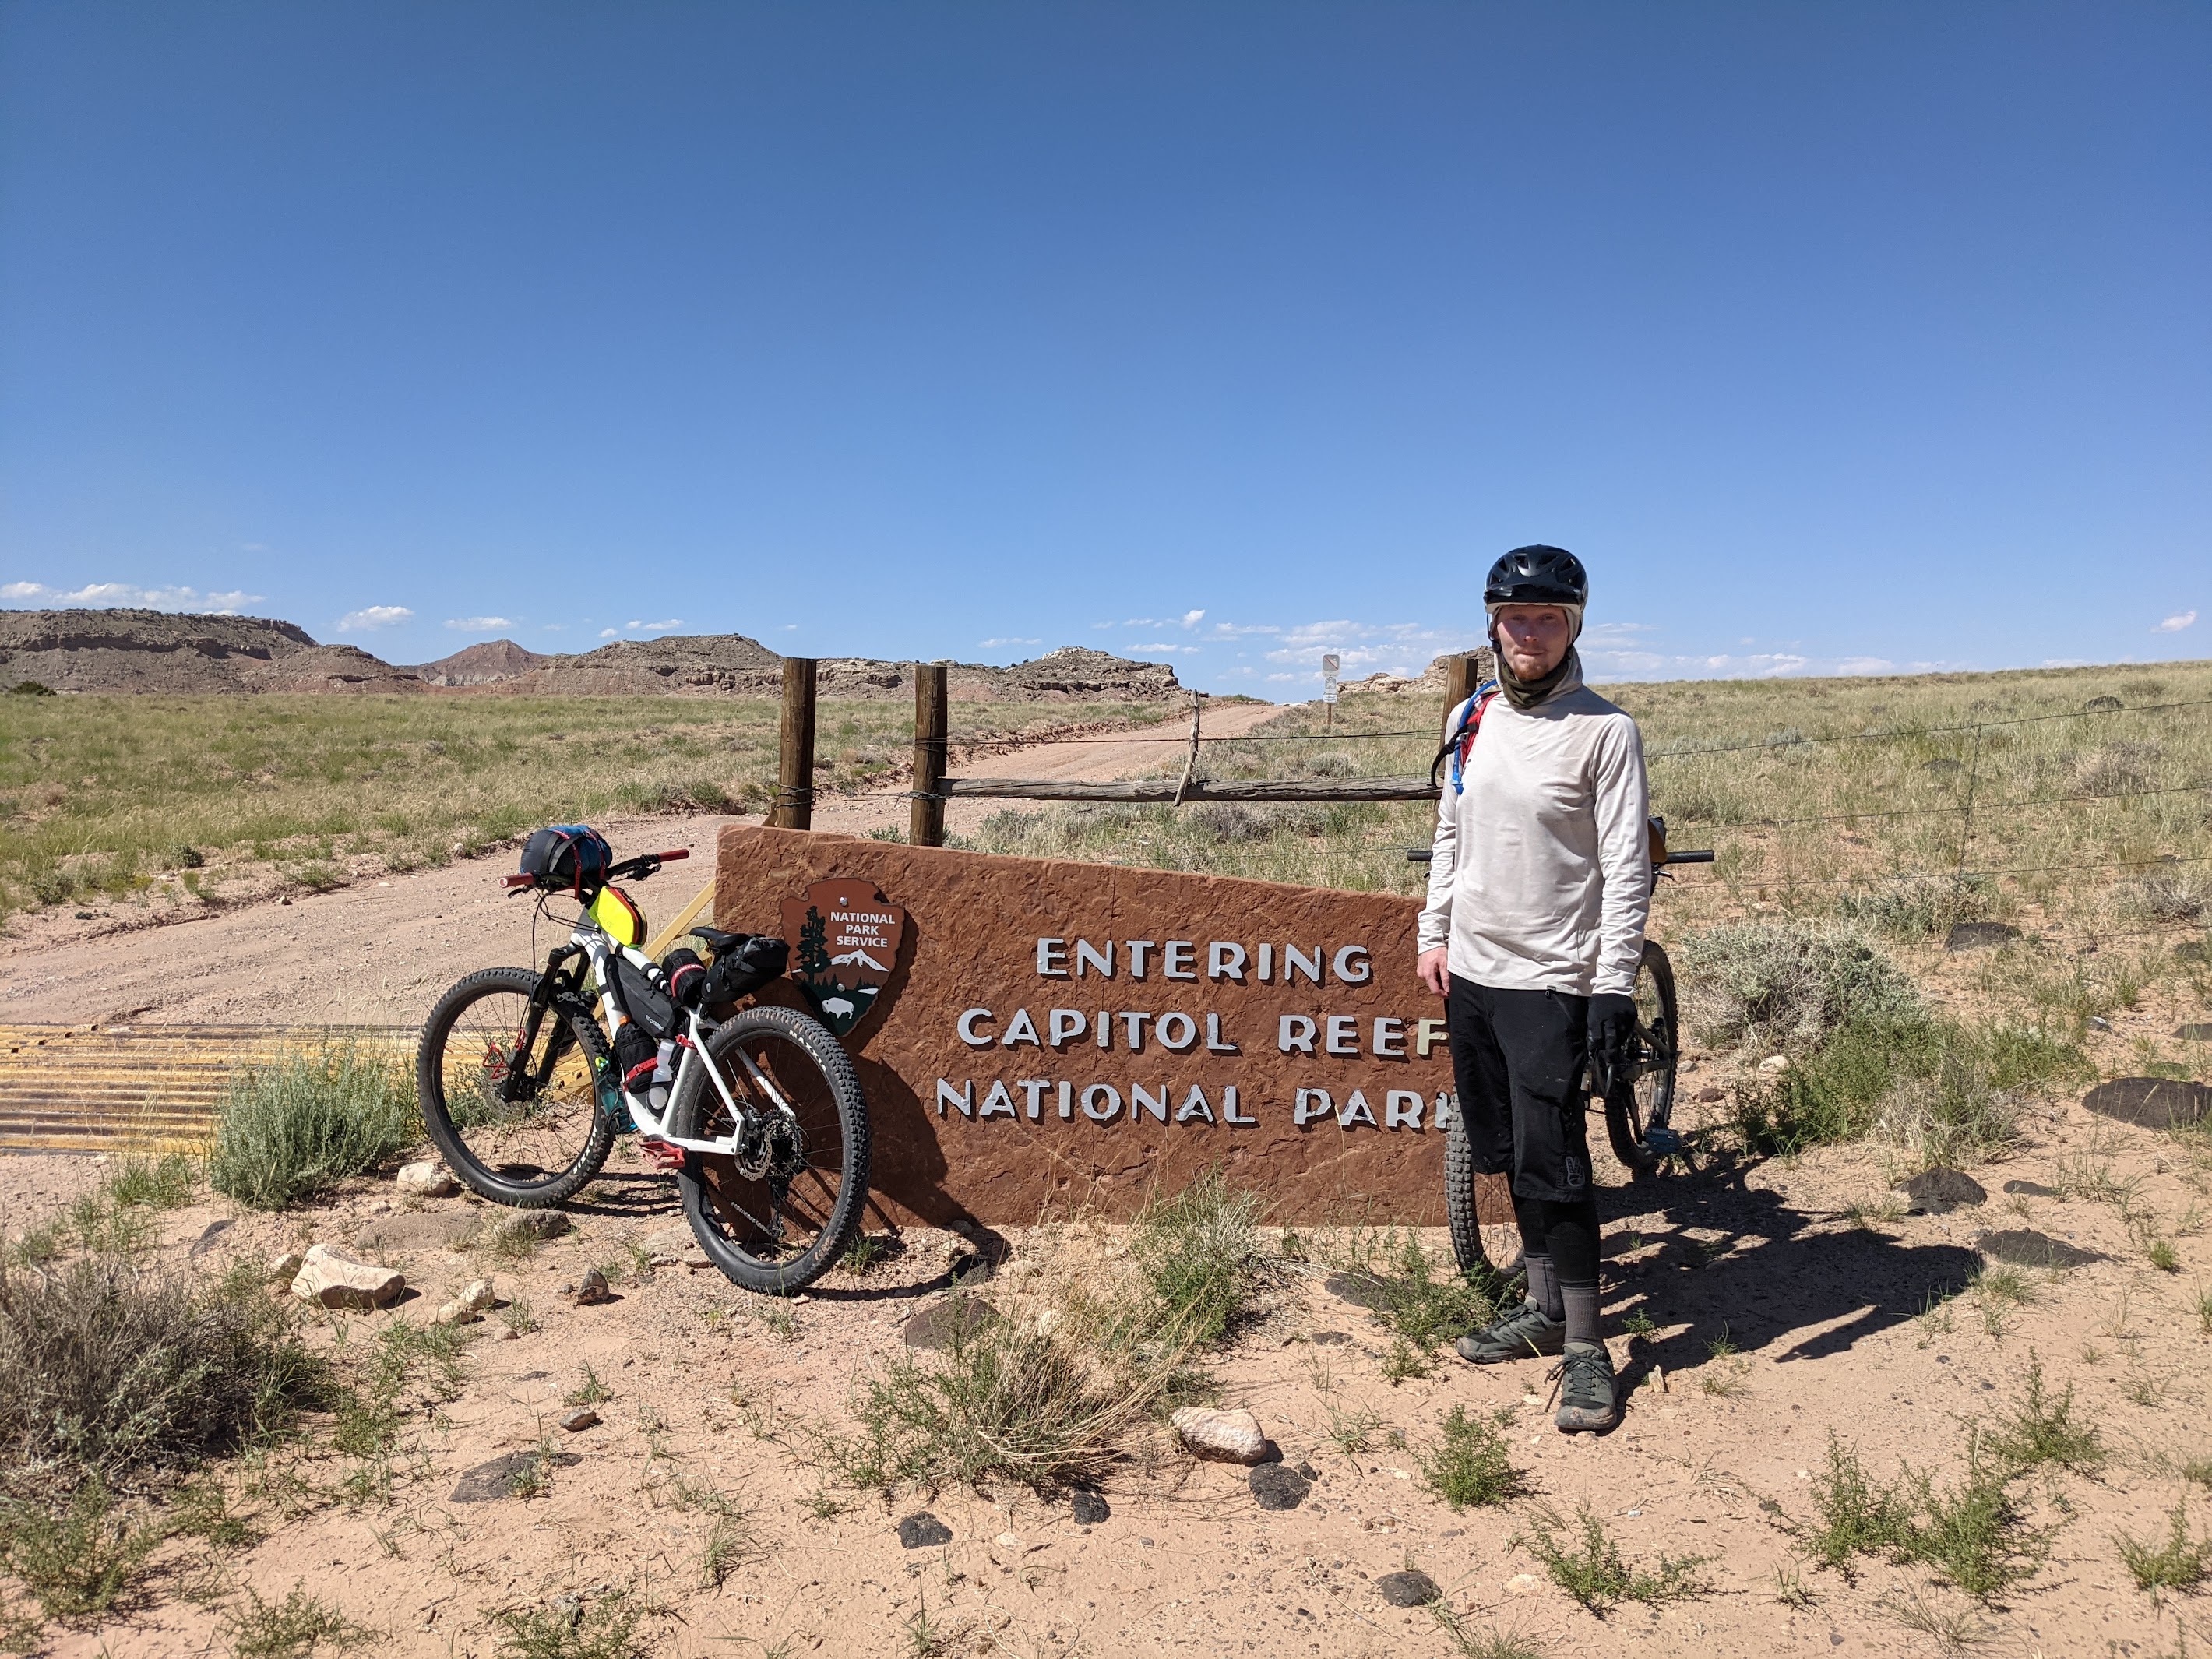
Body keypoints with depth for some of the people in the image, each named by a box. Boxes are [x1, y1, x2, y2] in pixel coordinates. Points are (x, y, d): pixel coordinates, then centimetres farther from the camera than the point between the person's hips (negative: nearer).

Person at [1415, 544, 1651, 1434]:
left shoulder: (1604, 730, -10)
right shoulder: (1476, 723, 8)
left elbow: (1627, 864, -13)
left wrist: (1616, 983, -17)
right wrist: (1435, 934, 12)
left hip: (1552, 981, -6)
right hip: (1471, 972, 6)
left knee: (1551, 1160, -7)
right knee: (1508, 1154, 14)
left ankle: (1585, 1347, 7)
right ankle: (1543, 1309, 29)